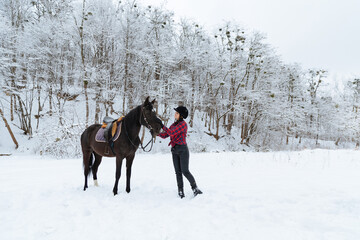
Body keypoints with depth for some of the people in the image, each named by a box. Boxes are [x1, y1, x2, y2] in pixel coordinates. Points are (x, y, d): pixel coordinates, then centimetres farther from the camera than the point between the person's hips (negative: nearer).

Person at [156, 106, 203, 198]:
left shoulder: (183, 124, -10)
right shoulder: (174, 124, 15)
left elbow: (172, 133, -19)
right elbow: (165, 135, 11)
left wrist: (162, 125, -17)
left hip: (183, 150, -7)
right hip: (174, 150, 7)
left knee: (185, 171, -7)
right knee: (178, 172, 6)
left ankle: (195, 188, 11)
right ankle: (180, 191, 12)